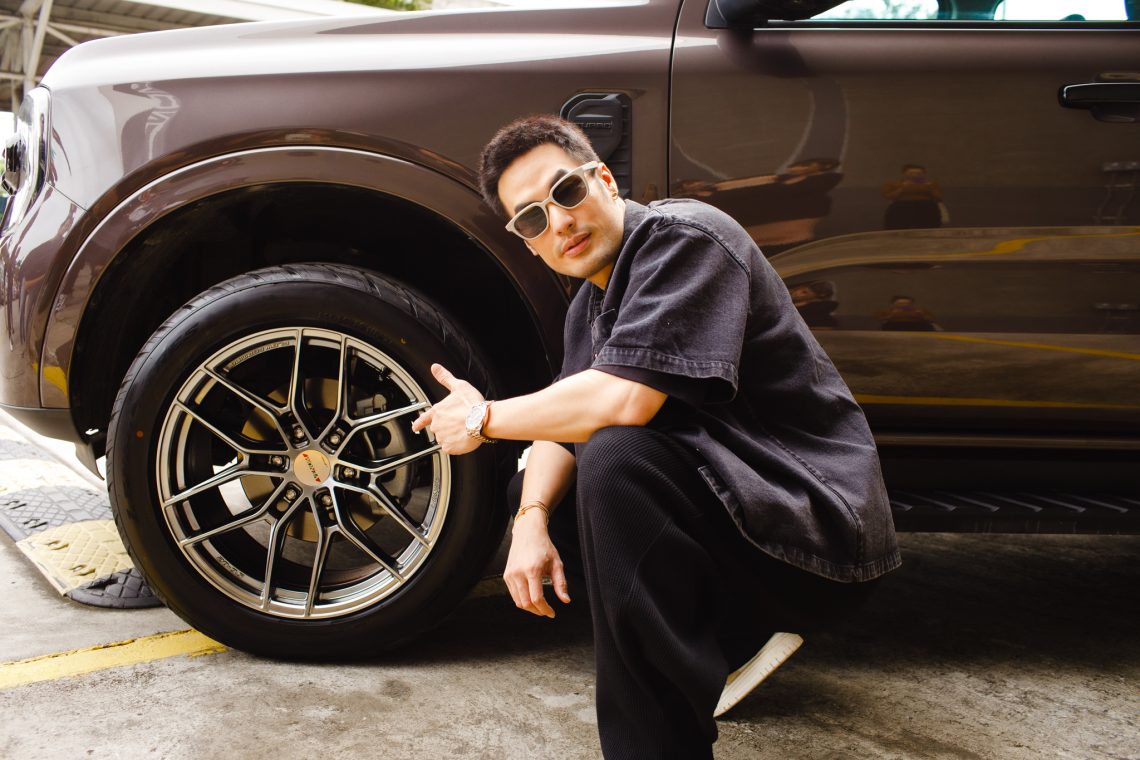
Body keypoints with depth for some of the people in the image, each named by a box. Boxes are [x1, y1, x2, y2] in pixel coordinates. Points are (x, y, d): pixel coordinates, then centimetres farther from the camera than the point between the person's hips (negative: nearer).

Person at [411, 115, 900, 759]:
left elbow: (622, 399, -29)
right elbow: (565, 424, 8)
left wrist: (485, 418, -14)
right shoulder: (589, 305, 12)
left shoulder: (682, 236, -17)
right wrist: (532, 519, -13)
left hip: (816, 523, -10)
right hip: (725, 498, 10)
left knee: (616, 458, -32)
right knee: (533, 486, 11)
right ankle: (739, 631, 9)